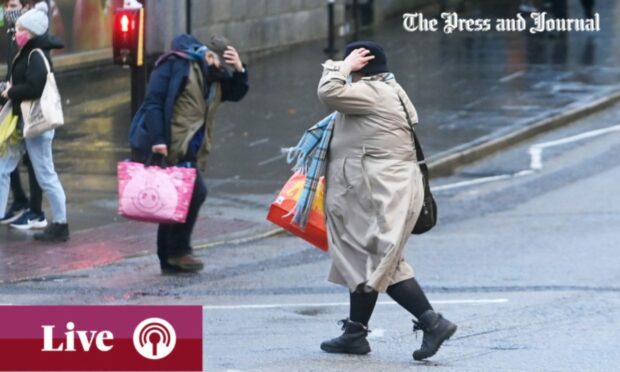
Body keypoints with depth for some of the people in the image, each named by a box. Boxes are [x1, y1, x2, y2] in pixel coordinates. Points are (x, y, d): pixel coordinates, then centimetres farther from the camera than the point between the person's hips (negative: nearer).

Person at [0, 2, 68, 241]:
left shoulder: (36, 56, -18)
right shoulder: (26, 53, 11)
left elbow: (33, 87, -29)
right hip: (21, 120, 10)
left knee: (45, 175, -2)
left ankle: (60, 226, 7)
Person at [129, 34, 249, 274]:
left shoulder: (214, 77, 17)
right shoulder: (176, 65, -9)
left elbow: (236, 93, 23)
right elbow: (153, 101, -15)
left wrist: (239, 71, 2)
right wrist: (157, 140, -22)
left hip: (188, 151, 9)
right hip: (168, 148, -9)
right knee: (195, 192, -17)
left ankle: (169, 259, 18)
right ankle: (178, 250, -8)